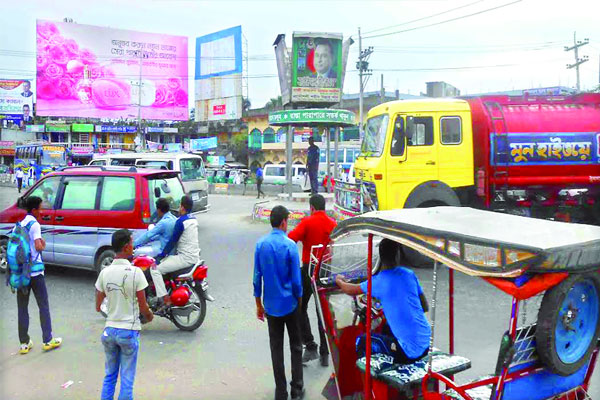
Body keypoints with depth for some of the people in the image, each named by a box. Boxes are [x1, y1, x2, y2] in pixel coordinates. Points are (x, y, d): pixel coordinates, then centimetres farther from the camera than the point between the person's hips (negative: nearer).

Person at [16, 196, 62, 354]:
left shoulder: (19, 224, 9)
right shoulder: (34, 224, -11)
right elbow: (38, 246, -21)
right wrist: (43, 244, -1)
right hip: (35, 271, -6)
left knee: (22, 308, 9)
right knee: (43, 306, 4)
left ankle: (24, 343, 15)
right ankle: (48, 340, 9)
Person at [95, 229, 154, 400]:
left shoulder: (105, 272, -3)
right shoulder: (135, 272, -17)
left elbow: (98, 306, 5)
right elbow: (143, 306, -12)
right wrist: (149, 316, 9)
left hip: (109, 330, 4)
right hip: (129, 331, -4)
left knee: (109, 376, 18)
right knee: (127, 380, 7)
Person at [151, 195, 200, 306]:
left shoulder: (181, 221, -16)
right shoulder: (193, 219, 11)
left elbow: (173, 241, -14)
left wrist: (161, 255, -3)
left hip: (186, 258, -9)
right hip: (195, 256, 9)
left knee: (155, 269, -9)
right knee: (165, 261, 29)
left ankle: (166, 299, -15)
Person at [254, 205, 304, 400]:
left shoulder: (261, 244, -4)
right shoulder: (289, 245, -15)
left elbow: (257, 277, 0)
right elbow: (296, 280, -11)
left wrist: (259, 305, 9)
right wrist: (300, 301, 6)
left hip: (271, 305, 3)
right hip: (290, 304, -3)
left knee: (276, 348, 11)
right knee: (295, 346, 14)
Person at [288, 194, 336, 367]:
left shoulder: (308, 222, -10)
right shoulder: (333, 224, 3)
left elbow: (291, 239, -23)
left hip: (309, 268, -4)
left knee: (301, 308, 12)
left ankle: (310, 346, 2)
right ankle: (325, 354, 16)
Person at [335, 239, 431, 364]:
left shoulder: (378, 282, -10)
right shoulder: (410, 274, 2)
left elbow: (350, 290, 6)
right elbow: (425, 307, 10)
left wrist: (339, 280, 27)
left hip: (409, 352, -5)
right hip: (426, 345, 6)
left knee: (362, 341, 8)